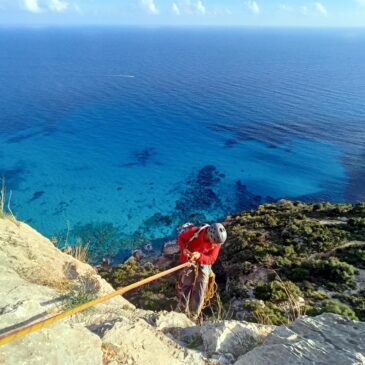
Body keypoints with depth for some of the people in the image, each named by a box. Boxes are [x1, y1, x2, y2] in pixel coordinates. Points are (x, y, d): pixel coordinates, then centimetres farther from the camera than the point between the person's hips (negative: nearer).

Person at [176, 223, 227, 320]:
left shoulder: (217, 242, -22)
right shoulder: (194, 232, -26)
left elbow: (211, 259, -21)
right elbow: (181, 238, -7)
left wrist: (199, 256, -41)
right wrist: (183, 249, -27)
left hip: (203, 265, 1)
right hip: (188, 262, -1)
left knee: (199, 294, 0)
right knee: (185, 289, 0)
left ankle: (192, 318, 15)